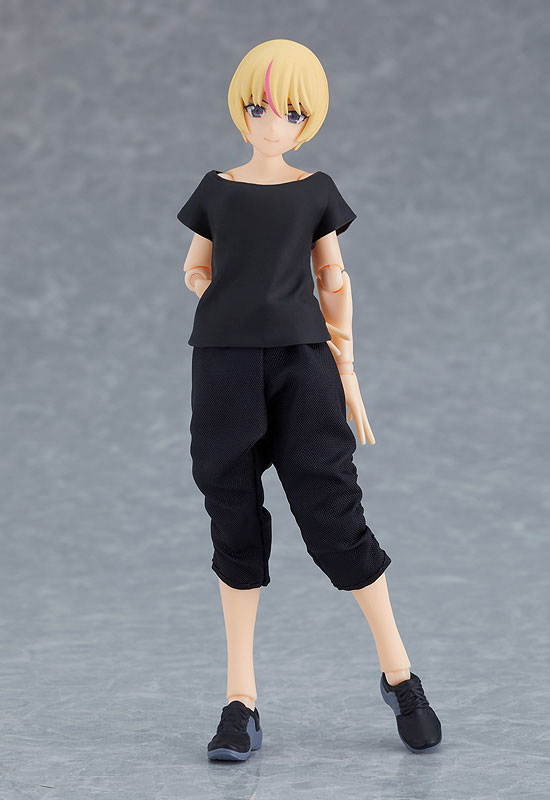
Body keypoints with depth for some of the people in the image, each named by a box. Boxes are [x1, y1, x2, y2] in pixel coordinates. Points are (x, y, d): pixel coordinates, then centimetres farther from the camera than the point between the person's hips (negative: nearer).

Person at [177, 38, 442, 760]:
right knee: (234, 519, 1)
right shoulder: (216, 191, 11)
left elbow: (335, 282, 13)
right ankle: (241, 701, 6)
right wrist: (240, 308, 7)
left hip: (302, 361, -1)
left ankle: (400, 674, 9)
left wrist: (345, 370, 9)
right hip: (225, 364, 1)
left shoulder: (317, 192, 9)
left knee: (333, 512, -6)